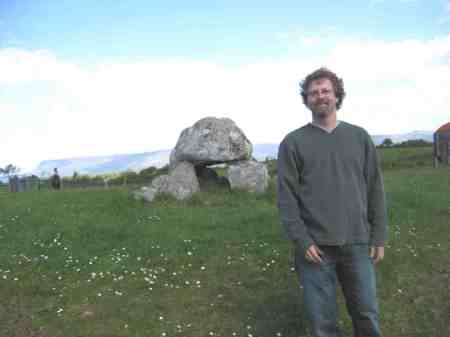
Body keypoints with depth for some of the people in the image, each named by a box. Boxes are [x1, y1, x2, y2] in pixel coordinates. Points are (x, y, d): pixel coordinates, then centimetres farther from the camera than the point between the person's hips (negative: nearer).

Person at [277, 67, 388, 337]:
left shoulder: (359, 137, 8)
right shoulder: (293, 142, 0)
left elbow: (375, 189, 7)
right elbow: (287, 196, -5)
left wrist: (379, 236, 4)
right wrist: (302, 241, -11)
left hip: (358, 244, 2)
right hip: (315, 246, -2)